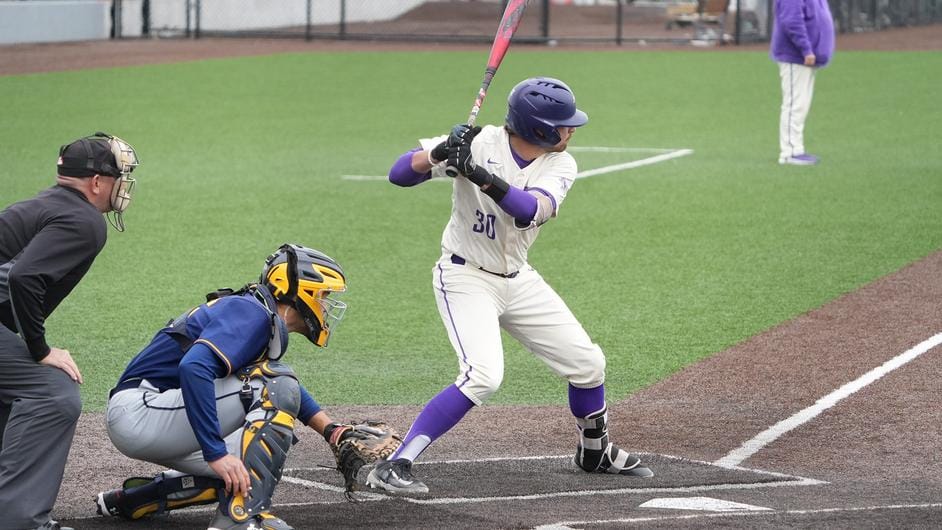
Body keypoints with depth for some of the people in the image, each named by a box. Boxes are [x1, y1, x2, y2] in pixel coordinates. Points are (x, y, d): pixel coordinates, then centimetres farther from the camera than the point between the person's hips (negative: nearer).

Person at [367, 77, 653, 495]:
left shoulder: (560, 166, -8)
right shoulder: (480, 143, -19)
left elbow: (530, 210, -29)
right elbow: (399, 174, -22)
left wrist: (480, 175, -43)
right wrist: (438, 154, -42)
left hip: (518, 280, 6)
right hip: (465, 278, -6)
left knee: (587, 363, 10)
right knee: (483, 376, -26)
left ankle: (595, 452, 39)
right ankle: (392, 467, -24)